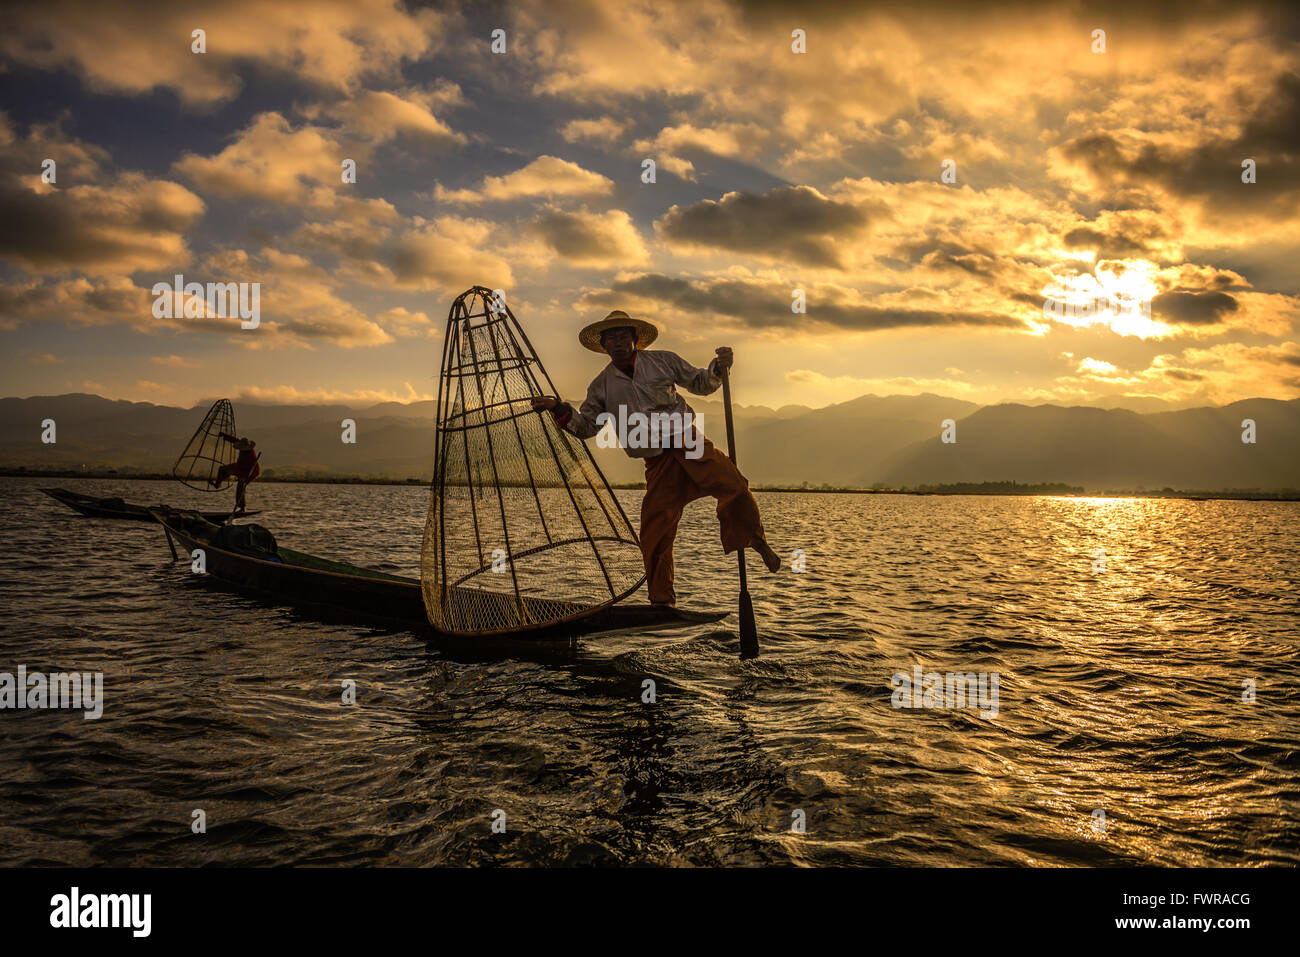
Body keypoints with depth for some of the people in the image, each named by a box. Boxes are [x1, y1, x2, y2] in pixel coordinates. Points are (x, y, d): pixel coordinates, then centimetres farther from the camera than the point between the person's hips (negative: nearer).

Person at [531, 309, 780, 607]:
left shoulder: (663, 360, 10)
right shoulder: (603, 385, 13)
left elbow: (700, 384, 16)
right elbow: (586, 426, 14)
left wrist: (718, 366, -4)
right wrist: (559, 408, -2)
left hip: (689, 444, 0)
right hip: (657, 462, 1)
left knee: (734, 487, -22)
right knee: (655, 532, -9)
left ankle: (756, 541, 4)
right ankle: (661, 600, 5)